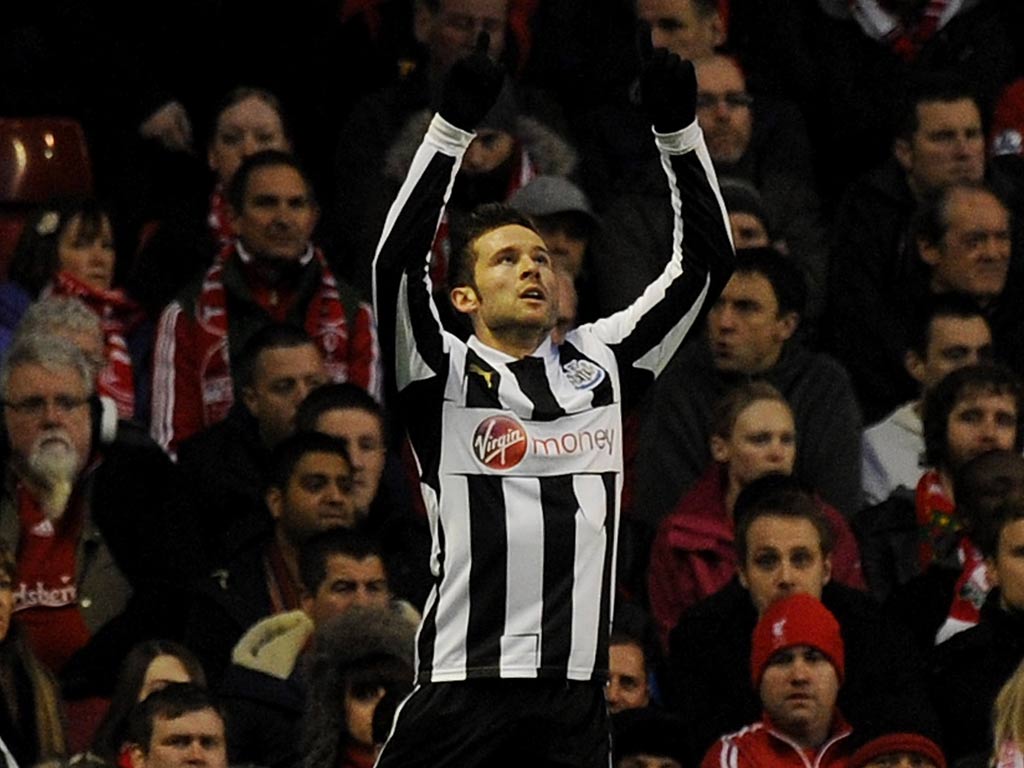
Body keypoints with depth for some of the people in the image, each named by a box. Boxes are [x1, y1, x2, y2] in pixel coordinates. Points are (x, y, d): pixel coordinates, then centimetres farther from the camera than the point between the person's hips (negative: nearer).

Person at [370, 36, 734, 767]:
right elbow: (396, 261, -13)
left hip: (575, 696, 4)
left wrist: (678, 130, 2)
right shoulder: (440, 374, 3)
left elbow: (707, 262, 14)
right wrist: (453, 125, -18)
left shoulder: (603, 363, 15)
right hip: (465, 687, -4)